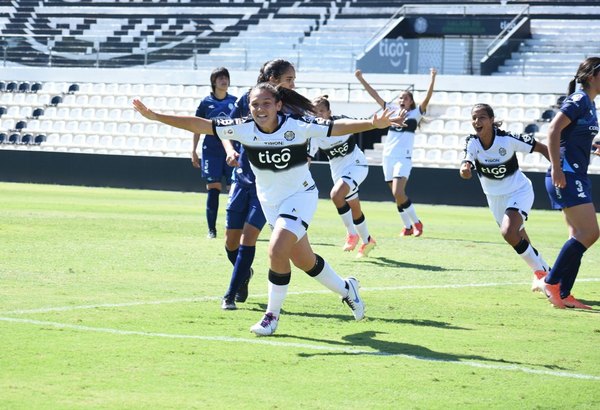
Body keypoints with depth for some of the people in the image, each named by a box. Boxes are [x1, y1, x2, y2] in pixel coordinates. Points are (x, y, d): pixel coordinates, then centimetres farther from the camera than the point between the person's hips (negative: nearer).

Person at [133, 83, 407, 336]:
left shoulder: (297, 126, -22)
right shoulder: (244, 128, -14)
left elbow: (339, 127, -25)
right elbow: (197, 125, -15)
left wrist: (374, 124, -41)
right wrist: (155, 116, -20)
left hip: (300, 196, -4)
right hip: (269, 202, 4)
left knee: (277, 250, -22)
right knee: (304, 261, 13)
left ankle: (272, 315, -4)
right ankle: (346, 289, 40)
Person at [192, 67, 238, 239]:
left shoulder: (234, 101, 6)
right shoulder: (206, 102, 4)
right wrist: (194, 150, 5)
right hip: (211, 151, -1)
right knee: (213, 188, -3)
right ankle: (211, 229, 3)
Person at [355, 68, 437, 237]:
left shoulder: (415, 114, 2)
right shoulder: (392, 111, 12)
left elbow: (427, 98, -11)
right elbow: (375, 95, 12)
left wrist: (433, 78, -22)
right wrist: (361, 79, 8)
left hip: (403, 158, -5)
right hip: (388, 157, 5)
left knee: (398, 193, -18)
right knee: (397, 195, 6)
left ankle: (416, 222, -2)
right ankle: (407, 226, 15)